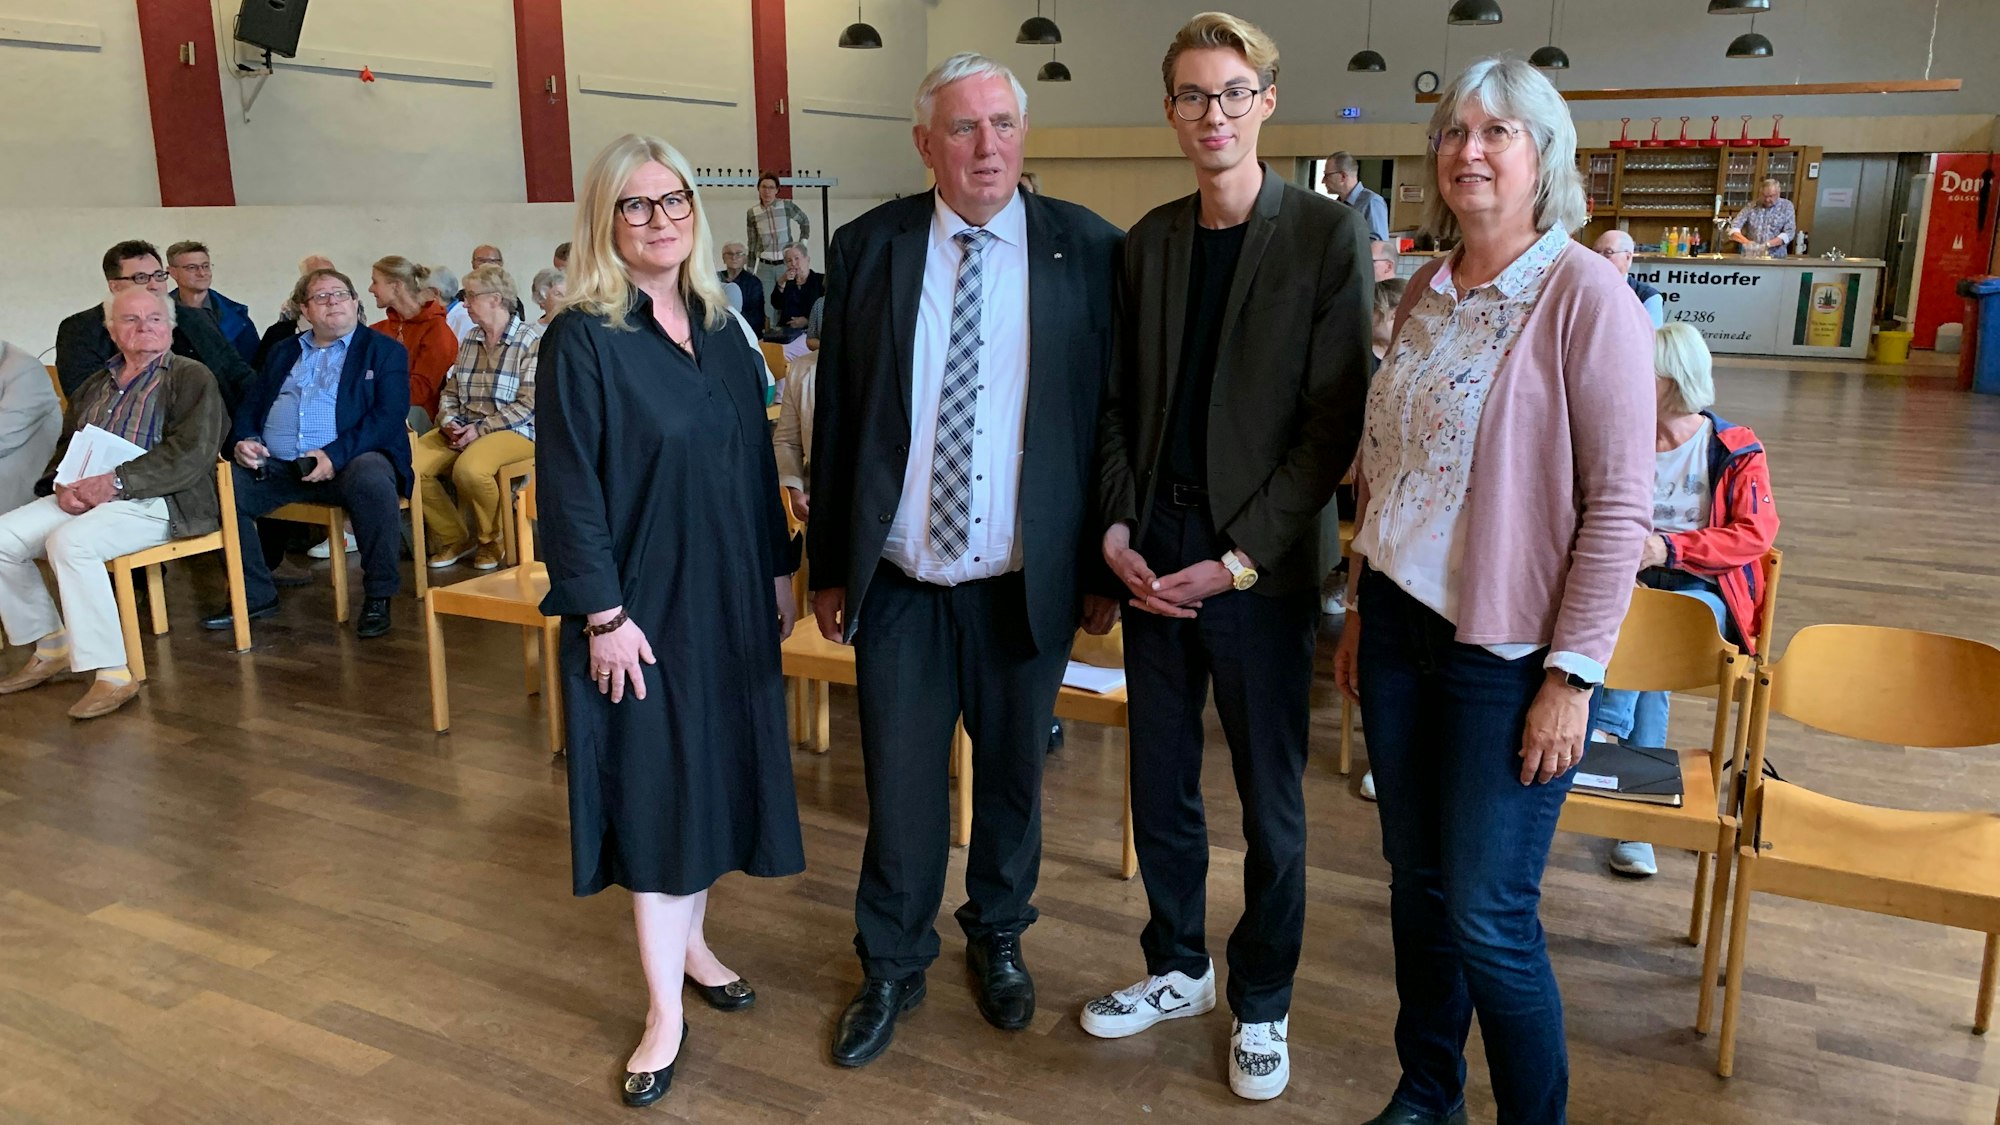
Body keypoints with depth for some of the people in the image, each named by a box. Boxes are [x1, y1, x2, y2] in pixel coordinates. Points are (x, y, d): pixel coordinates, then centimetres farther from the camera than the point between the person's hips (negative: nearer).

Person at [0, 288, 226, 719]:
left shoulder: (192, 377, 0)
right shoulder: (94, 386, 23)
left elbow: (191, 452, -13)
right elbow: (66, 446, 21)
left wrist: (116, 482, -20)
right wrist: (63, 485, -3)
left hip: (156, 501, -7)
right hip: (82, 499, 8)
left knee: (70, 541, -31)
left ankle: (112, 674, -27)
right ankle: (51, 648, 7)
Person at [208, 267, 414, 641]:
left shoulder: (384, 350, 8)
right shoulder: (282, 353, 25)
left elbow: (389, 415, -5)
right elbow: (250, 406, 23)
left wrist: (335, 454, -19)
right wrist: (244, 440, -2)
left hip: (348, 462, -5)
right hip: (274, 467, 5)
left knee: (373, 480, -37)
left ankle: (378, 597, -21)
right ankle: (255, 596, -5)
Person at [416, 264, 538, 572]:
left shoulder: (530, 342, -7)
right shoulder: (470, 340, 15)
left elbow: (528, 403, -14)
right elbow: (450, 390, 17)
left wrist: (480, 430, -18)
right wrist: (449, 421, -5)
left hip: (514, 431, -7)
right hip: (463, 429, 7)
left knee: (469, 468, -35)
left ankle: (490, 540, -6)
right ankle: (455, 538, 5)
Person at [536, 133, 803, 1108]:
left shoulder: (721, 330, 7)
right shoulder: (583, 339, -10)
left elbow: (756, 463, 11)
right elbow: (570, 489, -13)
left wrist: (779, 571, 9)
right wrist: (603, 616, -16)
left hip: (730, 594, 6)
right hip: (643, 601, -5)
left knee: (718, 769, 14)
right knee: (653, 787, 2)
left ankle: (687, 937, 36)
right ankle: (665, 1010, 13)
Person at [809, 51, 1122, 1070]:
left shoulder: (1089, 250, -3)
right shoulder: (868, 248, 1)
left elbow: (1115, 414, 0)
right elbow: (835, 416, 4)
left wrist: (1103, 565, 0)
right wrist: (828, 565, 5)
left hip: (1027, 581, 0)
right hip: (899, 579, 1)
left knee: (1013, 775, 16)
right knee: (899, 785, 10)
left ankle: (997, 935, 42)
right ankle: (892, 966, 33)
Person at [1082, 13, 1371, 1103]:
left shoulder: (1328, 233, -6)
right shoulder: (1148, 241, 8)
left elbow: (1334, 419, -10)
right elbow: (1120, 400, 11)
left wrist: (1240, 559, -14)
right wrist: (1118, 528, -3)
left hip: (1260, 565, -4)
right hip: (1152, 555, 4)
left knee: (1271, 804, 9)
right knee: (1160, 786, 14)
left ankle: (1260, 1003, 29)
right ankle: (1177, 969, 35)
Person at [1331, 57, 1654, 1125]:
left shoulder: (1586, 295, -11)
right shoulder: (1426, 293, 8)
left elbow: (1618, 504, -14)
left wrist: (1572, 675, -15)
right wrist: (1359, 611, 13)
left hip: (1506, 648, -6)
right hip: (1400, 625, 6)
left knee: (1487, 915, 1)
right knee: (1416, 882, 15)